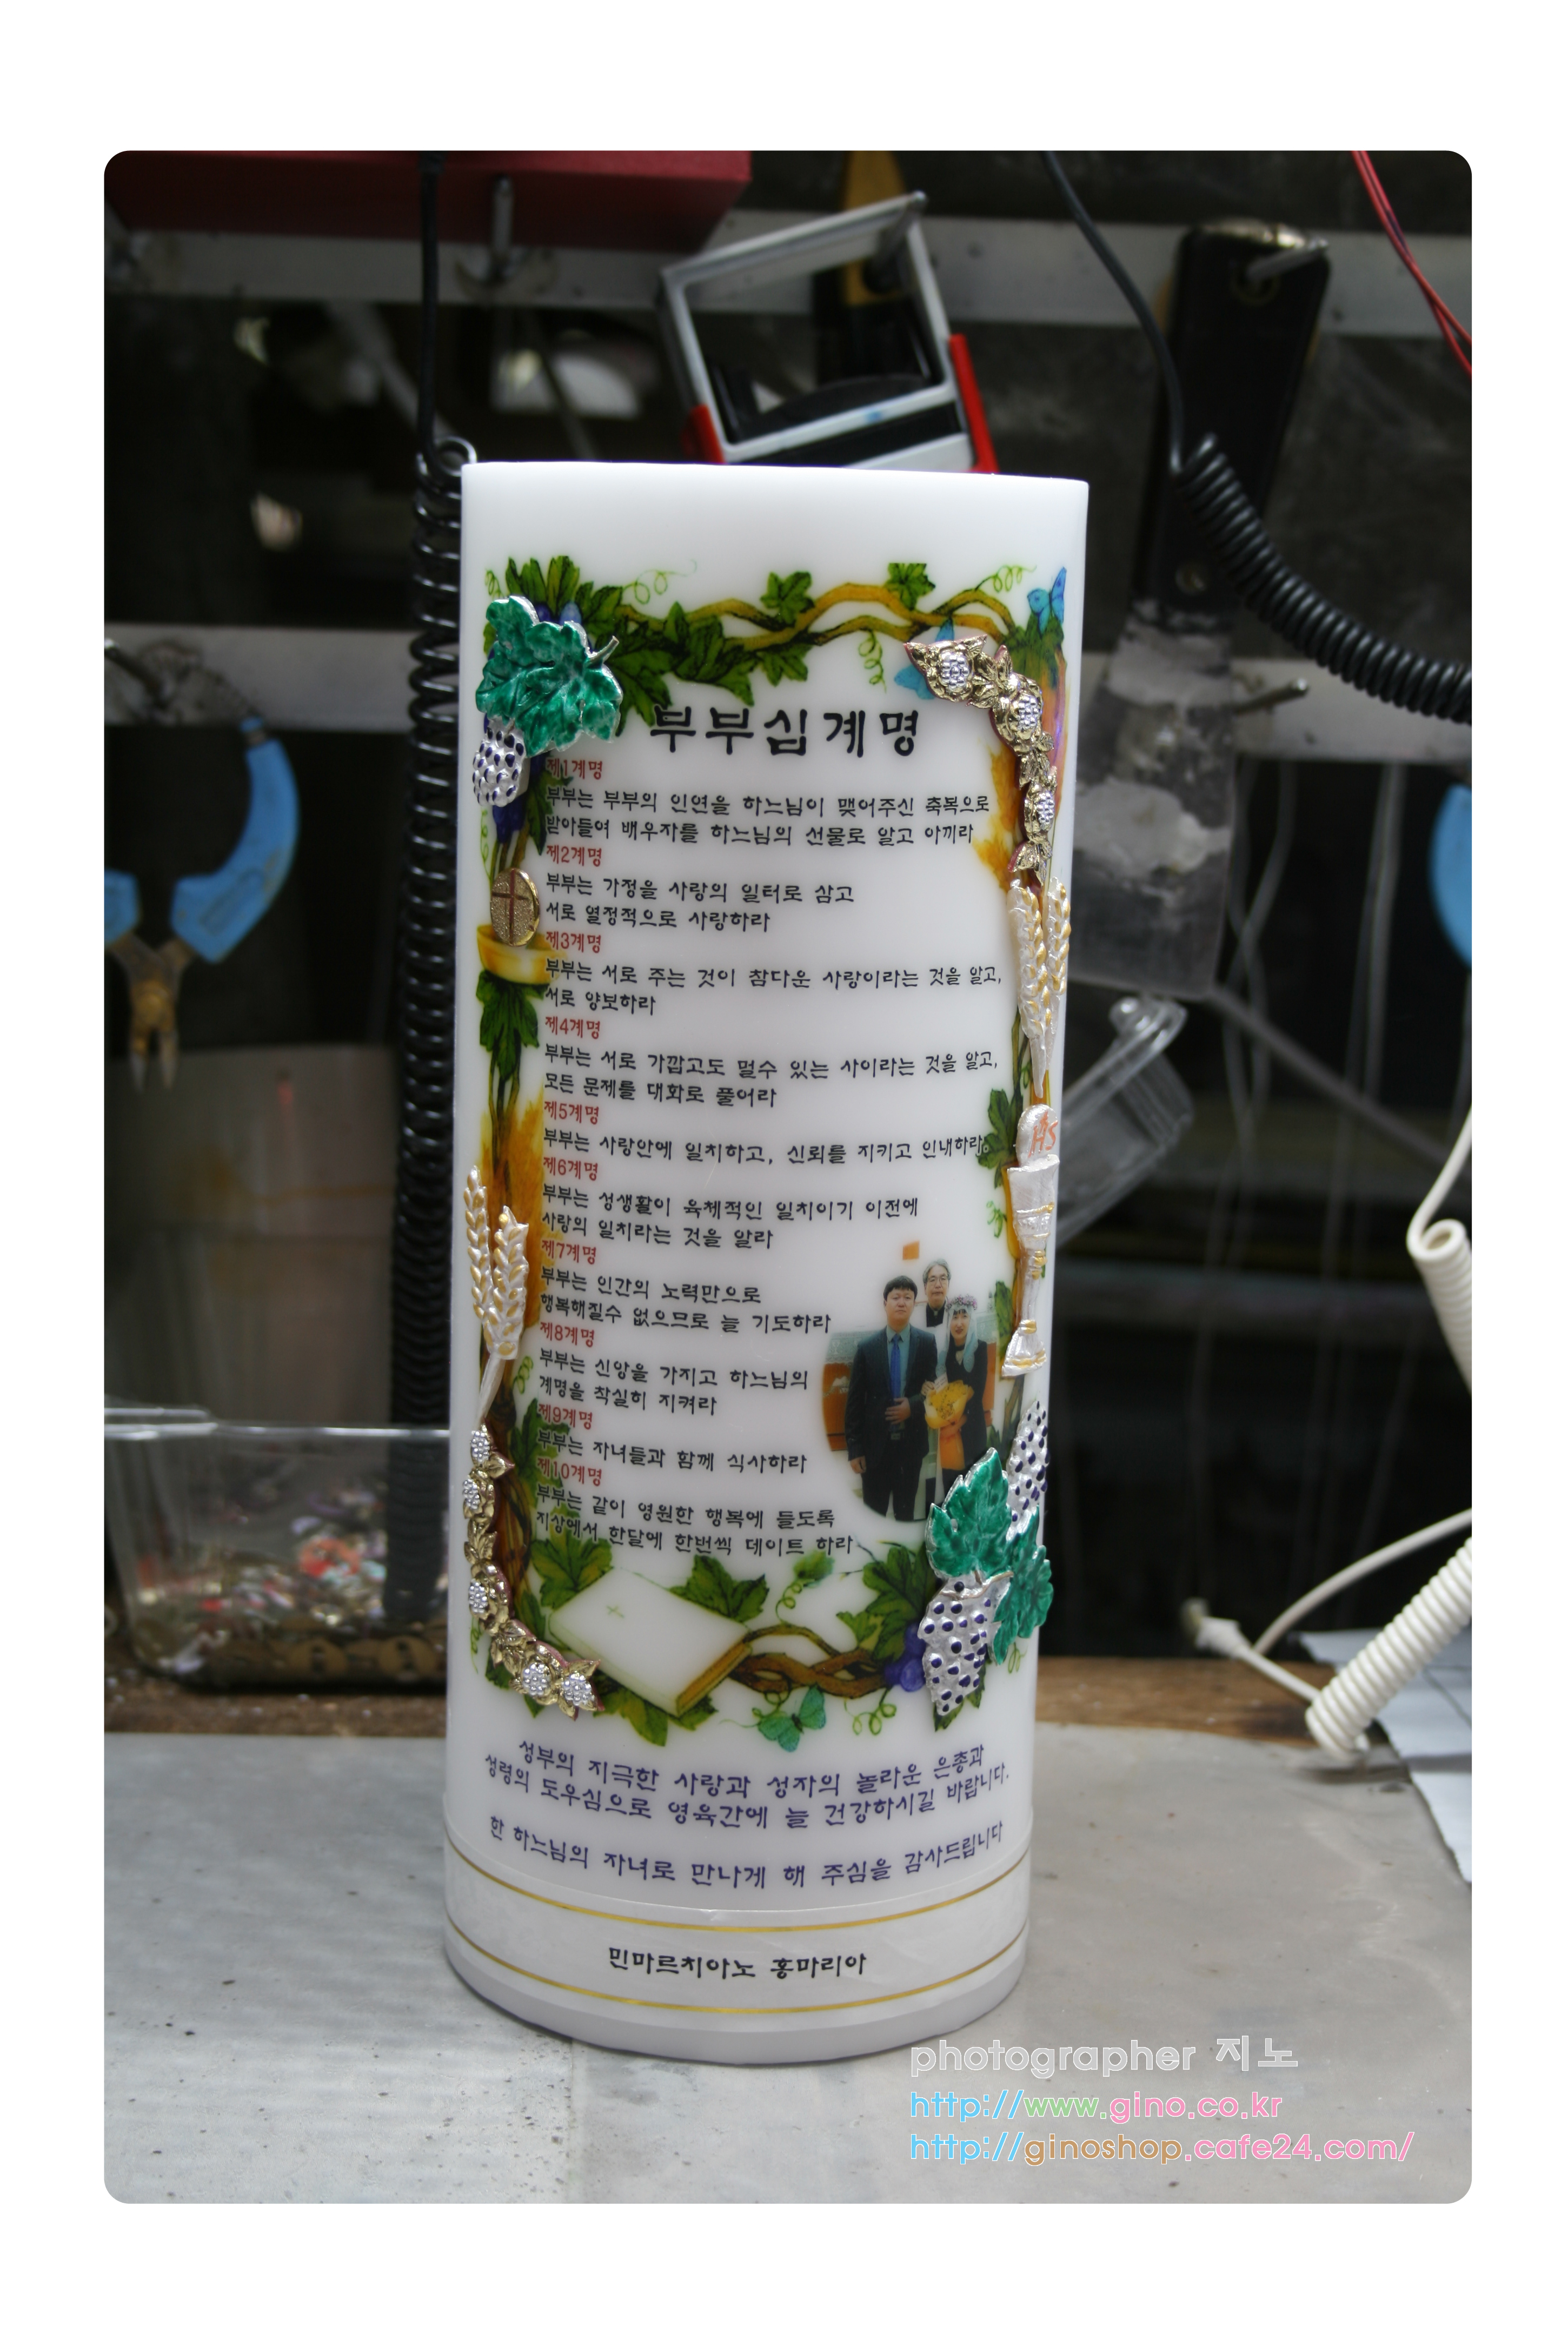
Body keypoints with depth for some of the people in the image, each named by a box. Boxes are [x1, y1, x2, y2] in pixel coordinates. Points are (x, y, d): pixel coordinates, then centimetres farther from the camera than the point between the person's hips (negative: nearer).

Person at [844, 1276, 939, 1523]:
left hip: (911, 1444, 1)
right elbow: (854, 1401, -1)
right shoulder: (867, 1348, -2)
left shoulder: (927, 1343, -1)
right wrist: (854, 1448, -4)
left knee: (906, 1512, 12)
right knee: (874, 1512, 6)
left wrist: (914, 1406, -15)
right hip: (875, 1445, 0)